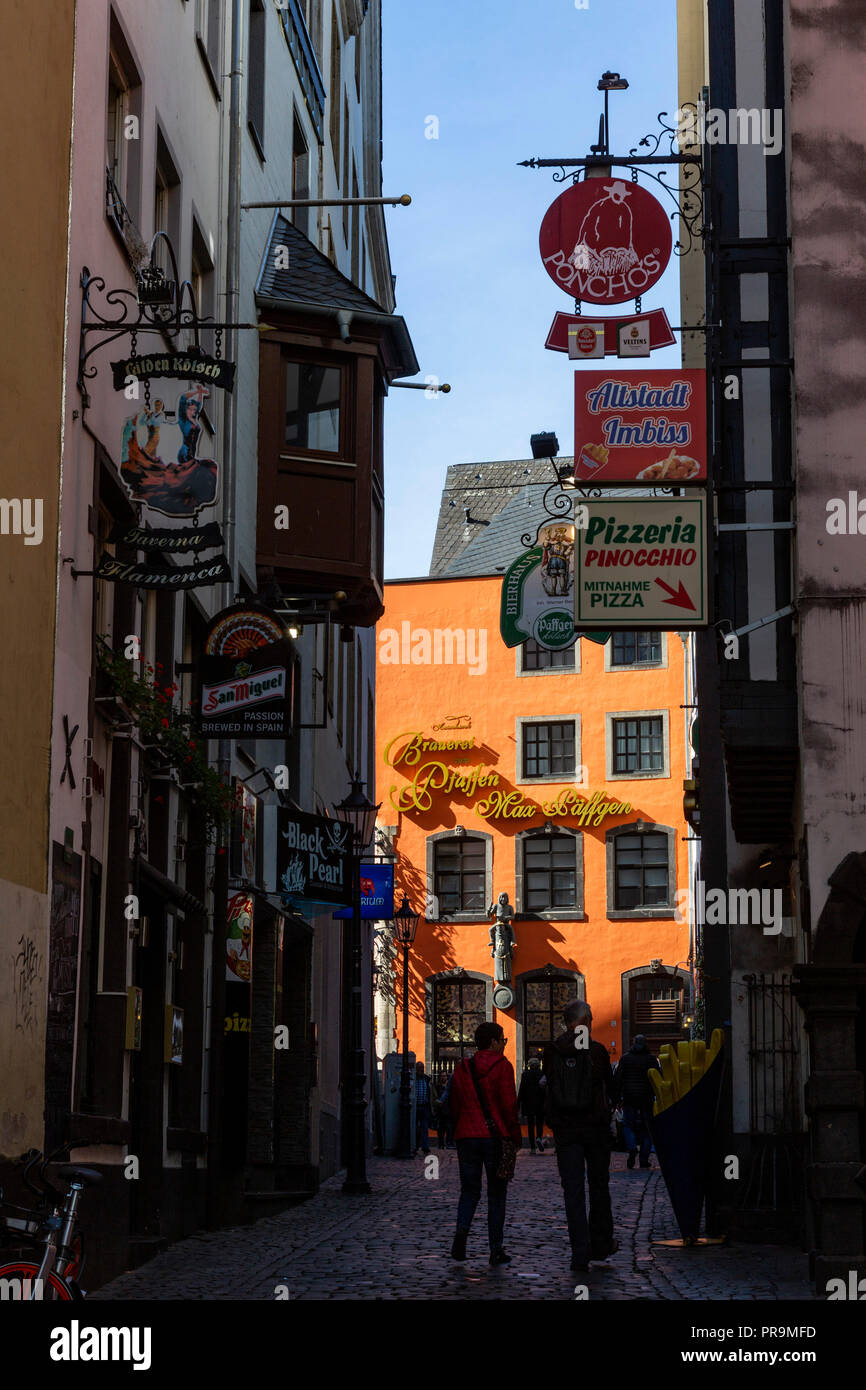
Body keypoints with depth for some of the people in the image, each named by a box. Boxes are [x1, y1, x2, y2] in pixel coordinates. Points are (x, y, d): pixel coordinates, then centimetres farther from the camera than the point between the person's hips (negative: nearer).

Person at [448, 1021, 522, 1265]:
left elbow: (454, 1105, 10)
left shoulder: (462, 1068, 7)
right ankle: (496, 1249, 5)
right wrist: (516, 1136, -2)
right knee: (496, 1194, 6)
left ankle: (462, 1229, -14)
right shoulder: (502, 1067, -7)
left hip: (467, 1136, 3)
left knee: (469, 1190, 12)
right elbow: (509, 1105, -10)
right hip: (496, 1137, -3)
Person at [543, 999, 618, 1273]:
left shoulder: (551, 1052, -2)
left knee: (572, 1190, 2)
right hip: (595, 1126, -1)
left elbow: (548, 1085, 6)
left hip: (564, 1128, 1)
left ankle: (580, 1253, -3)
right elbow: (610, 1087, 4)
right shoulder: (597, 1051, -7)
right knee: (599, 1186, 15)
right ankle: (601, 1244, 23)